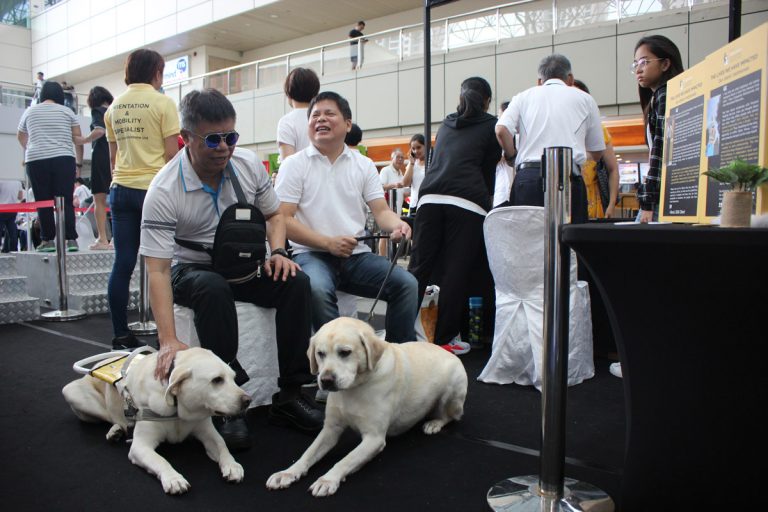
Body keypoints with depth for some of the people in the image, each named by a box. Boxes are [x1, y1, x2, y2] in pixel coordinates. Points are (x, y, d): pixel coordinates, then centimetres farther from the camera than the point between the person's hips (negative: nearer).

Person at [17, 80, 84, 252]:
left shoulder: (29, 111, 17)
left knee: (43, 202, 4)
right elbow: (77, 139, 8)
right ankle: (71, 239, -7)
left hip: (36, 161, 1)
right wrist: (79, 162, 14)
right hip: (64, 160, -1)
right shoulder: (67, 111, 11)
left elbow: (20, 137, 32)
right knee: (66, 201, -2)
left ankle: (48, 240, 3)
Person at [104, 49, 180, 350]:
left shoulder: (113, 107, 12)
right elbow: (172, 153, -7)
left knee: (123, 264, 5)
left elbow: (113, 156, 16)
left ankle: (120, 336, 9)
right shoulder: (162, 103, -4)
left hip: (121, 189, 5)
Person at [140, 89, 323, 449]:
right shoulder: (163, 191, -20)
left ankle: (290, 395, -17)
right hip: (191, 270, -4)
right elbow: (157, 270, -24)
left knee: (296, 282, -23)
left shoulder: (249, 165, -6)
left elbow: (274, 215, 10)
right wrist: (169, 340, -34)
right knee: (213, 289, -38)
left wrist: (278, 251, -13)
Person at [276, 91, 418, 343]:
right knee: (318, 289, -36)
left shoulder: (364, 165, 13)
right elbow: (283, 219, -5)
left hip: (356, 255, 3)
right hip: (311, 254, -3)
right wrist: (328, 243, -16)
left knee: (407, 283, -18)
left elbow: (381, 211, 6)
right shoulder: (294, 164, 3)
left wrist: (397, 225, -19)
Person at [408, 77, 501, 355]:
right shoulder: (492, 125, 15)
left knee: (419, 267, 4)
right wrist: (486, 201, 30)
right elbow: (489, 170, 15)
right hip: (466, 202, -4)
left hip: (430, 198, 4)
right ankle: (444, 339, 5)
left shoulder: (446, 124, 28)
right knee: (456, 272, 0)